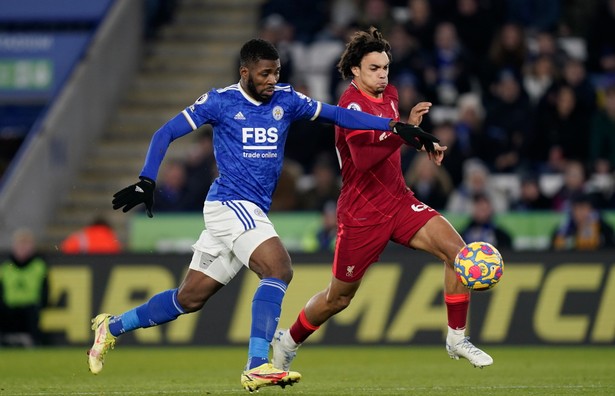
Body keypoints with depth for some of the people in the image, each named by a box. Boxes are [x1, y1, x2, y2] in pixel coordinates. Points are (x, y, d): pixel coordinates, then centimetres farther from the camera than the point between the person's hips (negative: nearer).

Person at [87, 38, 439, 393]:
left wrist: (395, 126, -2)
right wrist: (146, 182, -13)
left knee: (190, 299, 12)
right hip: (229, 203, -6)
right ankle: (257, 367, -31)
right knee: (279, 268, -25)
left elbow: (338, 114, 7)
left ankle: (112, 326, 29)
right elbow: (165, 134, -2)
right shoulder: (220, 102, -5)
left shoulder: (286, 100, 7)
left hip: (254, 212, 6)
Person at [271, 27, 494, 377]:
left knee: (457, 249, -15)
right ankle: (289, 341, 35)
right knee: (339, 298, 7)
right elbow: (363, 158, -36)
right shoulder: (352, 104, -19)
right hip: (361, 213, -6)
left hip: (398, 201, 6)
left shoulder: (389, 94, 5)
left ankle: (457, 338, -6)